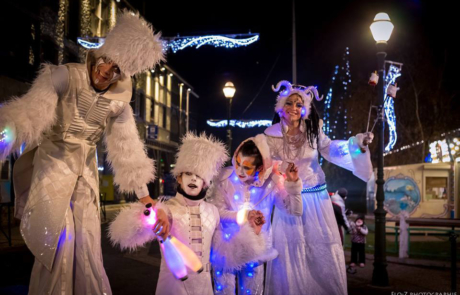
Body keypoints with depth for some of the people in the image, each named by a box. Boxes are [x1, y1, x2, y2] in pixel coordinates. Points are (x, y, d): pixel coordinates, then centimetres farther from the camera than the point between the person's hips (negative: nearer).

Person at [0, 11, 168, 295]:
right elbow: (30, 111, -31)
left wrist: (149, 203, 4)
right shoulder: (67, 76, -15)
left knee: (87, 248, 6)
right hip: (53, 165, -4)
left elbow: (129, 152, 4)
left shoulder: (118, 101, -1)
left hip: (86, 174, 4)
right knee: (57, 244, -7)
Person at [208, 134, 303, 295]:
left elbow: (295, 210, -12)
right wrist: (244, 215, -20)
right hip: (226, 247, -1)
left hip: (255, 250, 2)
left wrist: (293, 183, -24)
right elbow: (216, 211, -14)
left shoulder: (270, 182, -10)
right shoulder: (225, 177, -15)